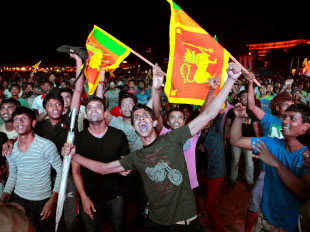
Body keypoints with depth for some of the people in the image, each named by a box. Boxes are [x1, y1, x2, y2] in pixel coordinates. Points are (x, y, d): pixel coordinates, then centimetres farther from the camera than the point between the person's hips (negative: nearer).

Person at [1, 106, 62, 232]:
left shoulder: (47, 145, -17)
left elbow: (60, 171, -12)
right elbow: (12, 175, 14)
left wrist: (52, 200, -15)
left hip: (42, 201, -4)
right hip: (18, 198, 4)